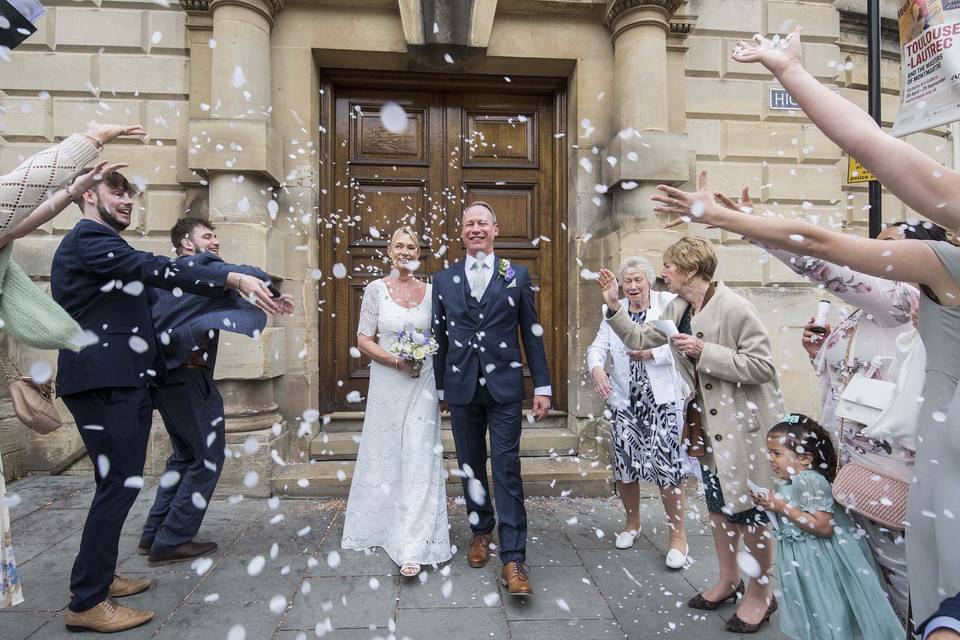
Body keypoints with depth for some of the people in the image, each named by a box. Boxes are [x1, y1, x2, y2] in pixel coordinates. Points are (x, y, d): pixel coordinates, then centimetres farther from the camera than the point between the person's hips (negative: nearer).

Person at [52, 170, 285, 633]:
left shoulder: (96, 244, 22)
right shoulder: (88, 239, -10)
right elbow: (151, 268, -25)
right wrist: (235, 279, -33)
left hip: (118, 382, 11)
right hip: (106, 383, -11)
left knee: (118, 482, 17)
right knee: (120, 483, -7)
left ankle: (98, 575, 30)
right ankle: (87, 603, 3)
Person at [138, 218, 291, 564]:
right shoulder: (203, 265, -7)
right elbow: (254, 277, -19)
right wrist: (274, 296, -1)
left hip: (162, 373, 9)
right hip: (188, 376, -9)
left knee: (185, 454, 21)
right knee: (208, 457, 3)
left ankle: (153, 534, 26)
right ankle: (172, 541, 7)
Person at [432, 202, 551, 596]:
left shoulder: (517, 276, 3)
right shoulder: (444, 280, 7)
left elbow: (532, 334, 2)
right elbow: (439, 337, 10)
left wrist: (542, 386, -1)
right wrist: (439, 387, 10)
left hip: (505, 388, -2)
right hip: (462, 389, 3)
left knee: (507, 470, -2)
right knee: (471, 467, 15)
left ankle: (513, 560, 7)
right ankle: (481, 531, 36)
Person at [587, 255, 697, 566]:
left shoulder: (669, 303, 0)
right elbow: (598, 347, 1)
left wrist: (652, 353, -23)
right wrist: (596, 368, -19)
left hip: (663, 398, -3)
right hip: (625, 399, 4)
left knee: (668, 465, -5)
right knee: (624, 466, 9)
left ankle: (678, 535, 16)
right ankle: (632, 523, 34)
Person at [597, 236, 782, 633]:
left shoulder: (733, 308, -21)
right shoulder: (677, 310, 2)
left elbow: (762, 366, -22)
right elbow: (641, 339, 9)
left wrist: (705, 352, -26)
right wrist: (614, 305, 0)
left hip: (744, 422, -7)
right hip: (708, 421, 8)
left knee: (748, 509, 6)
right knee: (718, 503, 19)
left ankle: (761, 593, 28)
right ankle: (728, 579, 38)